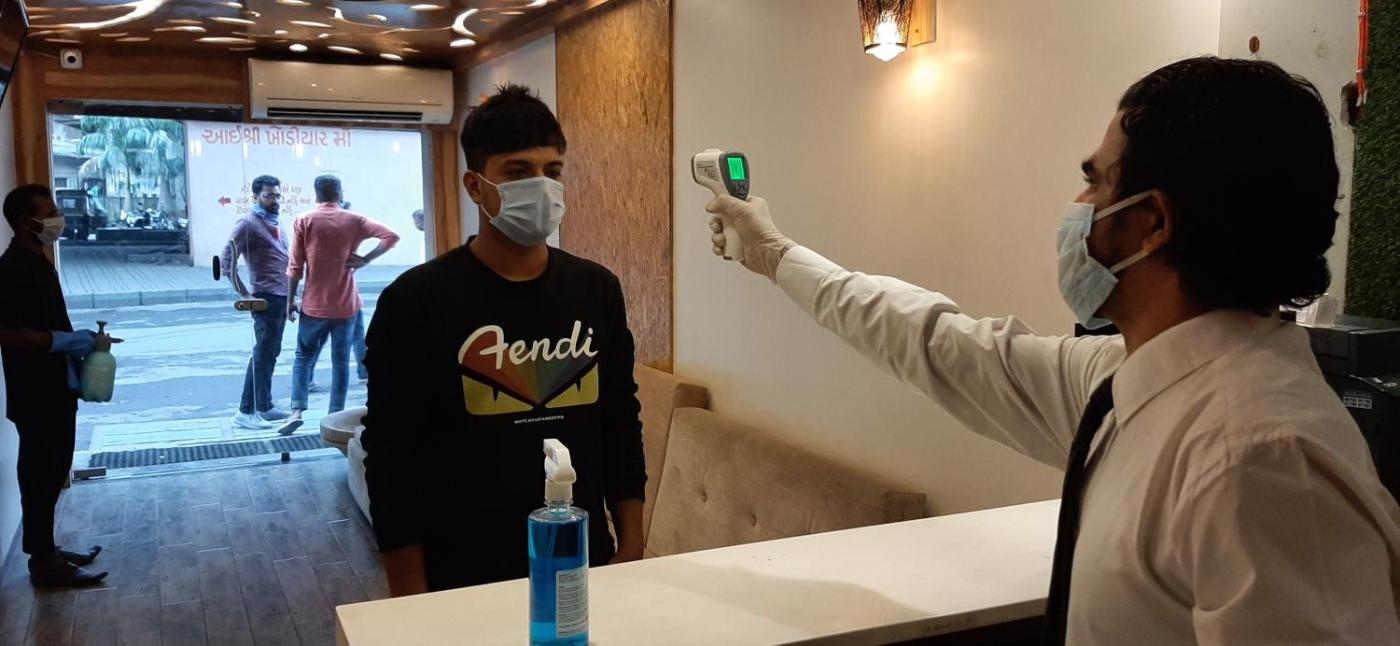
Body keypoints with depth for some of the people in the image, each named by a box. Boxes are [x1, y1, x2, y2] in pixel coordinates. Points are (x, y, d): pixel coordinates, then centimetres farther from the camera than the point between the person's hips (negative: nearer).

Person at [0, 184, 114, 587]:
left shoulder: (38, 261, 11)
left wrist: (84, 341, 9)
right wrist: (72, 342, -22)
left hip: (56, 389, 10)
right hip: (35, 395, -10)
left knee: (53, 473, 17)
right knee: (40, 477, 1)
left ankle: (47, 549, 28)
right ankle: (43, 562, 12)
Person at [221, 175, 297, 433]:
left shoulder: (276, 223, 16)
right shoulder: (248, 224, -10)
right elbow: (227, 261, -15)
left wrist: (291, 293, 14)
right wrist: (244, 295, -17)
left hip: (282, 297, 8)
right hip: (266, 298, -8)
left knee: (269, 353, 13)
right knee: (263, 354, -6)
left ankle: (264, 407, 21)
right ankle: (246, 412, -1)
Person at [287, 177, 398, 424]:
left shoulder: (303, 222, -4)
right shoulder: (354, 220, 0)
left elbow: (295, 267, -5)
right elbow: (392, 236, -8)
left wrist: (290, 301, 4)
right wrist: (365, 259, -6)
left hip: (314, 305, -1)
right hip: (346, 305, 1)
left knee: (304, 357, 12)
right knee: (341, 361, 7)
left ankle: (297, 410, 1)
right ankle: (336, 415, 7)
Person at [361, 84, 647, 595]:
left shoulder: (597, 290, 1)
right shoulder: (415, 300, -11)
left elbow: (622, 426, 7)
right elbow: (392, 459, -9)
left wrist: (630, 549, 5)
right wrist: (411, 594, -9)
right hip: (463, 581, -4)